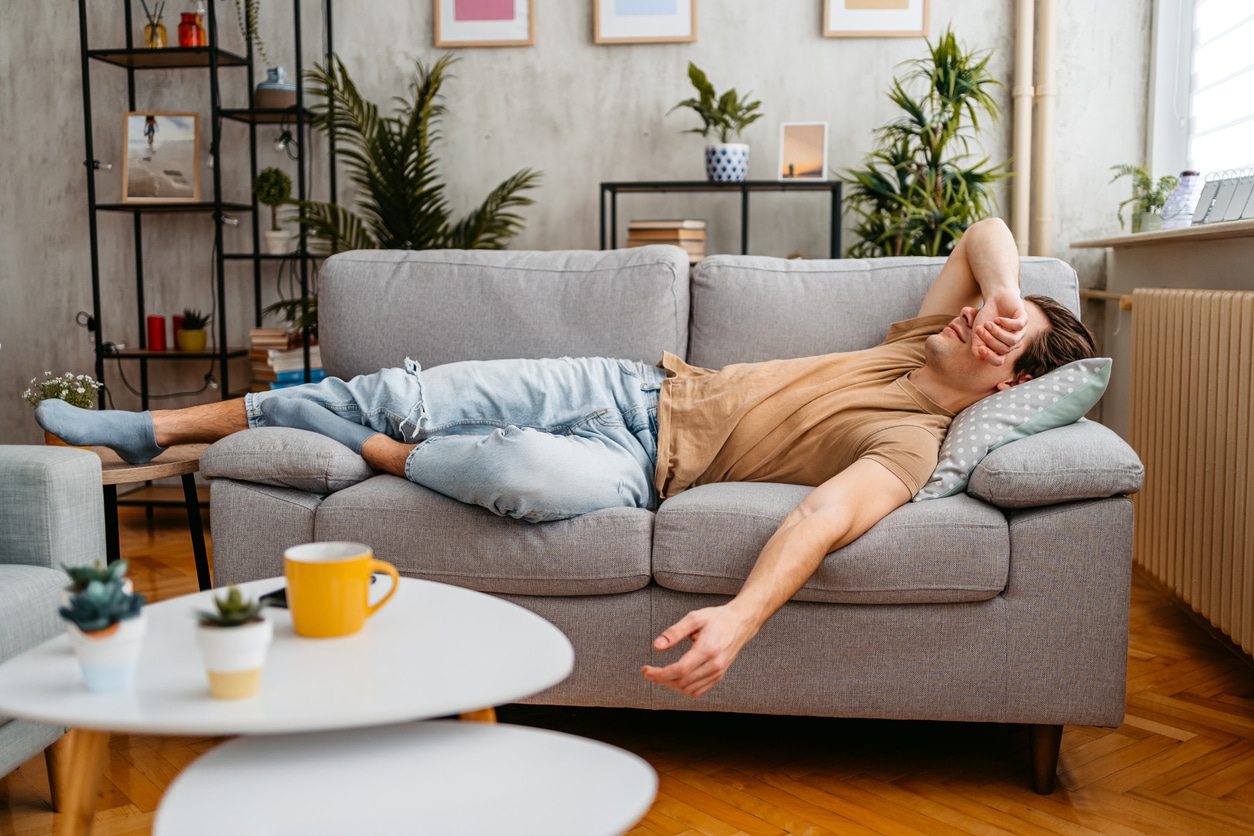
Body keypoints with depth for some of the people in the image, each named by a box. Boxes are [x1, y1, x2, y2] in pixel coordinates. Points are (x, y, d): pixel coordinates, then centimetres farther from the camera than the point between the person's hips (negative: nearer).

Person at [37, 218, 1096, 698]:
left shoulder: (911, 441, -12)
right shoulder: (921, 339, 10)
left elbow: (829, 512, -31)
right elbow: (986, 232, 19)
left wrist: (741, 616, -47)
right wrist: (1005, 289, -2)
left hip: (650, 464, -7)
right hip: (637, 385, 7)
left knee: (529, 472, -40)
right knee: (407, 391, -5)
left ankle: (382, 458, -3)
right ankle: (159, 428, 9)